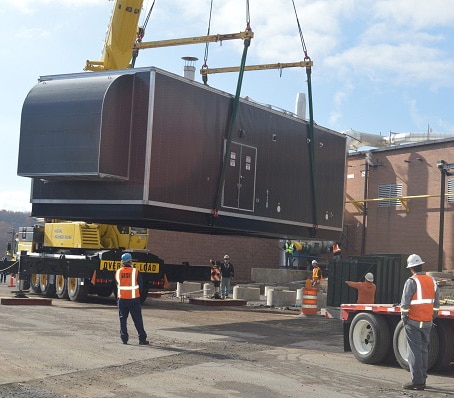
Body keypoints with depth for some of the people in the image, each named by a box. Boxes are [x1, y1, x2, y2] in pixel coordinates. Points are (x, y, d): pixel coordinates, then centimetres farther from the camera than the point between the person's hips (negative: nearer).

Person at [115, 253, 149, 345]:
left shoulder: (118, 272, -2)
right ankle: (142, 339, 5)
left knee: (123, 319, 12)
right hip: (134, 299, -2)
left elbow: (117, 284, 9)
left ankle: (124, 339, 10)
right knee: (138, 320, 4)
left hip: (122, 299, 2)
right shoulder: (135, 272, -11)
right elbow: (140, 285, -3)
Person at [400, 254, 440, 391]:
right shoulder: (432, 281, 8)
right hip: (427, 322, 6)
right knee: (424, 350, 14)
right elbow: (436, 301, 13)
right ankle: (422, 380, 20)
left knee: (414, 351, -2)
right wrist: (433, 315, 20)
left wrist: (403, 316, -3)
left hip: (413, 322, -6)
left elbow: (405, 302, -14)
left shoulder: (411, 281, -13)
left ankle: (417, 381, -2)